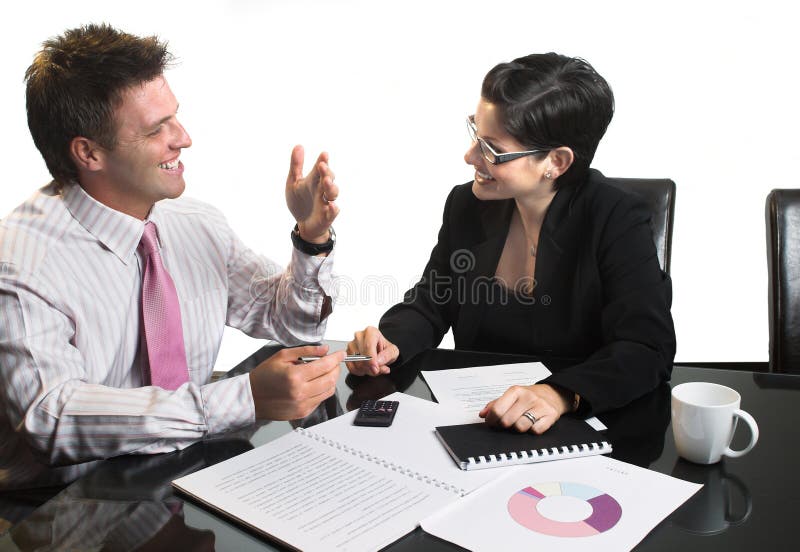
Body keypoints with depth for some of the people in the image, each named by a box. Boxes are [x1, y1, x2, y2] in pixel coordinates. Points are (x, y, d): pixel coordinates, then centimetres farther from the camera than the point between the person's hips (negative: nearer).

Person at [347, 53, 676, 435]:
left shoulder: (616, 222, -12)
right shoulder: (467, 204, 2)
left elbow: (647, 349, -21)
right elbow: (429, 305, 8)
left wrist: (562, 394, -39)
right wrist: (389, 343, -15)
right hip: (470, 416, 5)